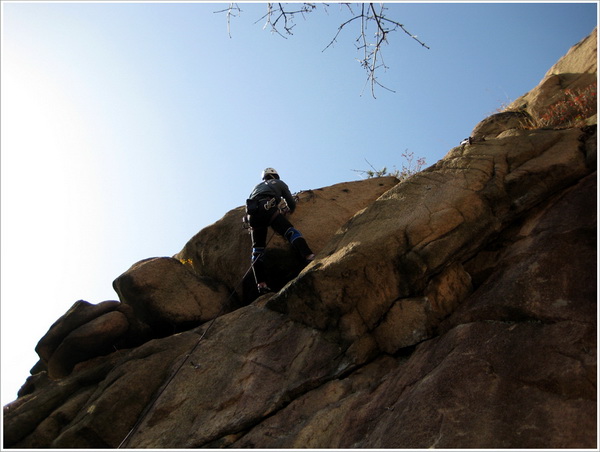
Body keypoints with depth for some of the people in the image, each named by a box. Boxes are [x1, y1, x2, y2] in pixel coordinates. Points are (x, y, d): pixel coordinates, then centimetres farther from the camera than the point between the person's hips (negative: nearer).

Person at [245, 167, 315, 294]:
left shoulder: (258, 186, 42)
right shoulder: (279, 183, 30)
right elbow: (292, 203, 25)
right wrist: (289, 210, 46)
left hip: (252, 213, 4)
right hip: (268, 208, -4)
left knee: (257, 249, 4)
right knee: (291, 232, -12)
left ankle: (261, 284, -7)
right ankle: (309, 257, -35)